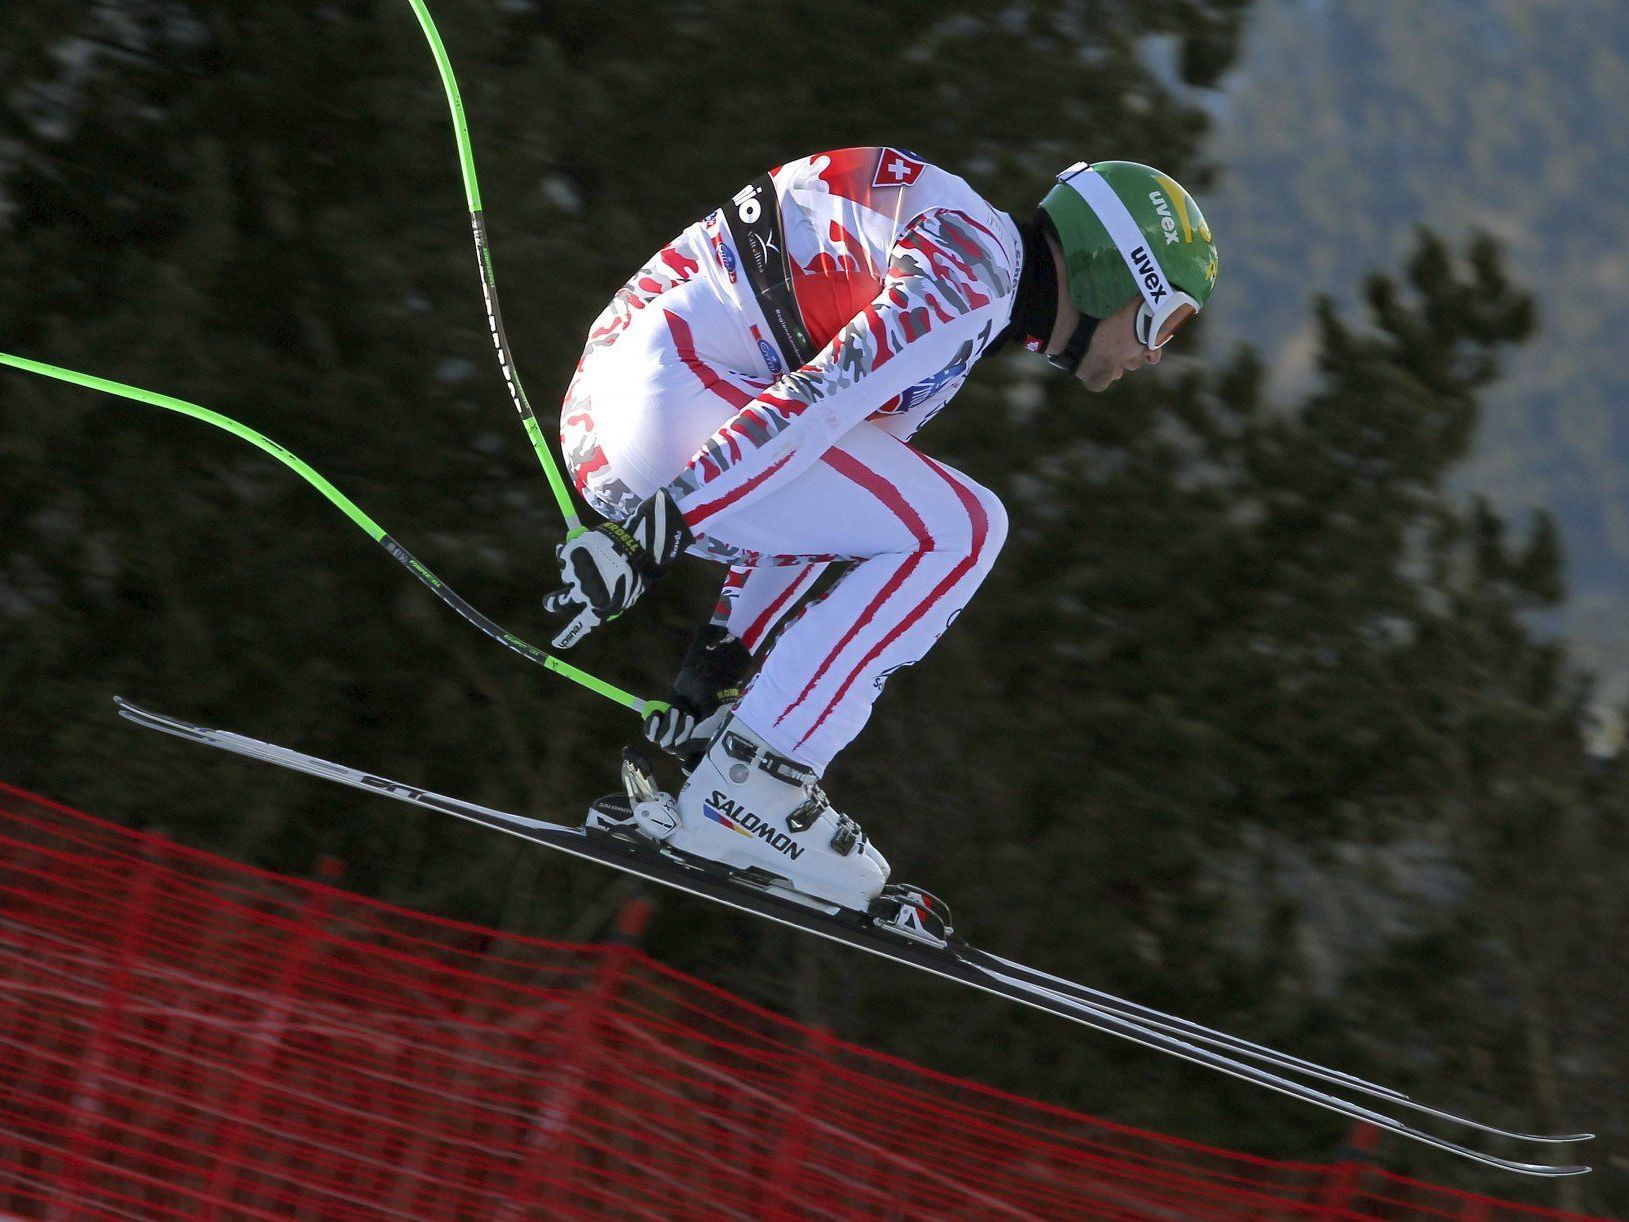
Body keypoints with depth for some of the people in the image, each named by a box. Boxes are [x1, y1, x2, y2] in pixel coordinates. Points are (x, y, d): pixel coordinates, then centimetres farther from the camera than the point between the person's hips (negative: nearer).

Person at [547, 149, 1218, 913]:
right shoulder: (974, 268, -9)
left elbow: (815, 499, 26)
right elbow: (815, 399, -19)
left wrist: (721, 658, 24)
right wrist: (655, 533, -24)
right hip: (664, 396, -10)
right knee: (957, 531, -11)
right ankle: (748, 790, -12)